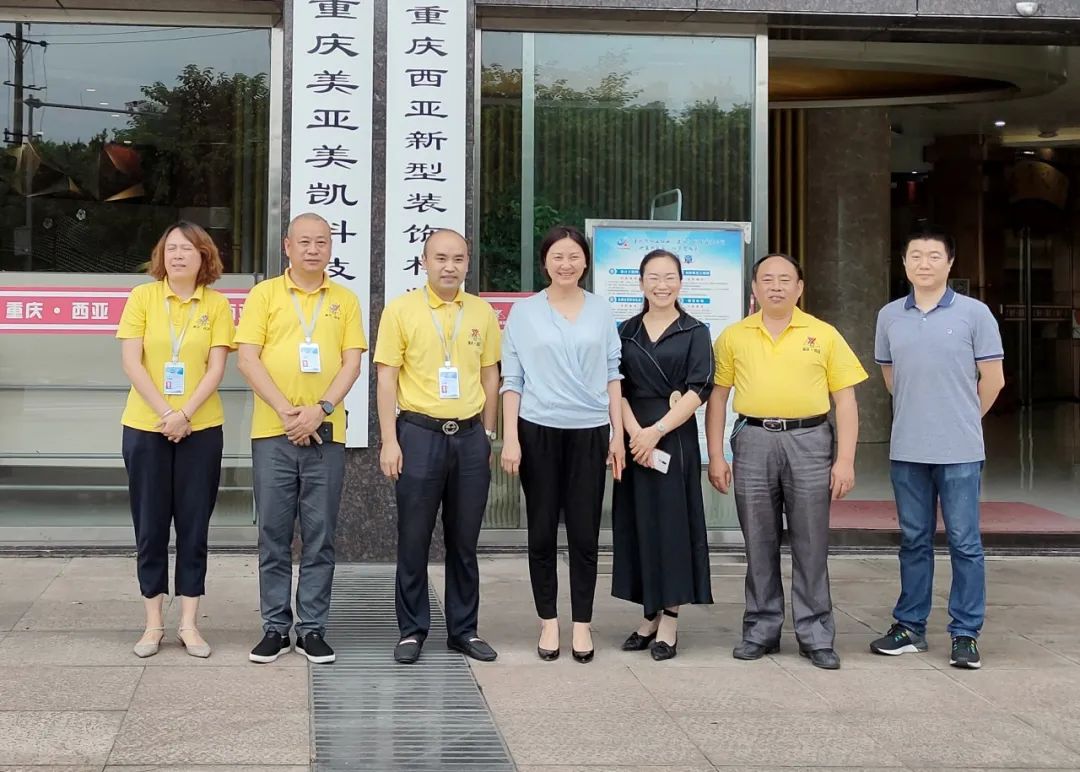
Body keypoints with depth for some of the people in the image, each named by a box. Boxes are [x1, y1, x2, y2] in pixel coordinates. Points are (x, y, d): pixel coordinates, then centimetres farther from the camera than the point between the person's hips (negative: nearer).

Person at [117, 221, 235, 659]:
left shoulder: (217, 305, 1)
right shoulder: (142, 297, 0)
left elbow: (216, 368, -5)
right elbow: (131, 362, -5)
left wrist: (184, 414, -17)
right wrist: (164, 413, -14)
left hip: (201, 429, 0)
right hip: (145, 426, 0)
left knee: (194, 525, 5)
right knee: (150, 525, 5)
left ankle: (189, 623, 13)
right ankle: (153, 623, 15)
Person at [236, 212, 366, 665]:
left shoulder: (345, 301, 9)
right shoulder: (264, 294, 4)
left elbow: (351, 363, 3)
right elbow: (248, 359, -3)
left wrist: (321, 409, -12)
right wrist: (286, 410, -12)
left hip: (326, 432, 1)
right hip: (272, 431, -1)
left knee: (320, 535, 4)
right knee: (274, 533, 4)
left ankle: (312, 628, 12)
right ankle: (276, 627, 14)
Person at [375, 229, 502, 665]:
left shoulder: (482, 312, 7)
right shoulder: (401, 310, -2)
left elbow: (490, 376, 13)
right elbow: (387, 378, -3)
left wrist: (488, 436, 10)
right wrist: (389, 440, -8)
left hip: (470, 435, 3)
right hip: (419, 433, -3)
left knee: (464, 540, 10)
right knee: (414, 540, 3)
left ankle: (464, 629, 20)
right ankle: (412, 630, 14)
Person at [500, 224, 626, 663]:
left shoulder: (601, 311, 8)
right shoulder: (524, 312, 3)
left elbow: (612, 375, 10)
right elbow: (512, 379, 3)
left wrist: (618, 435, 4)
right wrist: (510, 439, -4)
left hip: (589, 432, 1)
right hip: (539, 430, -1)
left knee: (585, 533, 2)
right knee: (542, 532, 4)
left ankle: (582, 624, 11)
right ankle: (548, 622, 15)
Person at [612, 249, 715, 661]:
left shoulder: (695, 332, 2)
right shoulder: (626, 332, 10)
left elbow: (698, 390, -7)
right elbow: (617, 388, 4)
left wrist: (656, 431, -15)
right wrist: (634, 432, -12)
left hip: (675, 438, -3)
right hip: (634, 436, 3)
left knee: (672, 522, -2)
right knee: (638, 522, 5)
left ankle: (669, 620, 4)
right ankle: (650, 615, 15)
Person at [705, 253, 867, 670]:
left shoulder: (824, 335, 3)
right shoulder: (734, 336, 7)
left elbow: (845, 400, 3)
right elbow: (718, 396, 10)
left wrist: (845, 460, -4)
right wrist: (716, 456, 3)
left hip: (809, 441, -1)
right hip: (753, 441, 1)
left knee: (811, 544, 3)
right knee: (759, 543, 8)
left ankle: (816, 635, 12)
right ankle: (761, 629, 19)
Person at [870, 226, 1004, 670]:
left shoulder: (974, 314, -4)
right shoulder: (889, 316, 6)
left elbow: (992, 379, 1)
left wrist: (962, 419, 10)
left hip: (959, 451, -3)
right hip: (906, 450, 3)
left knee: (964, 542, 1)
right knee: (914, 541, 12)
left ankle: (966, 634, 8)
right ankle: (910, 627, 20)